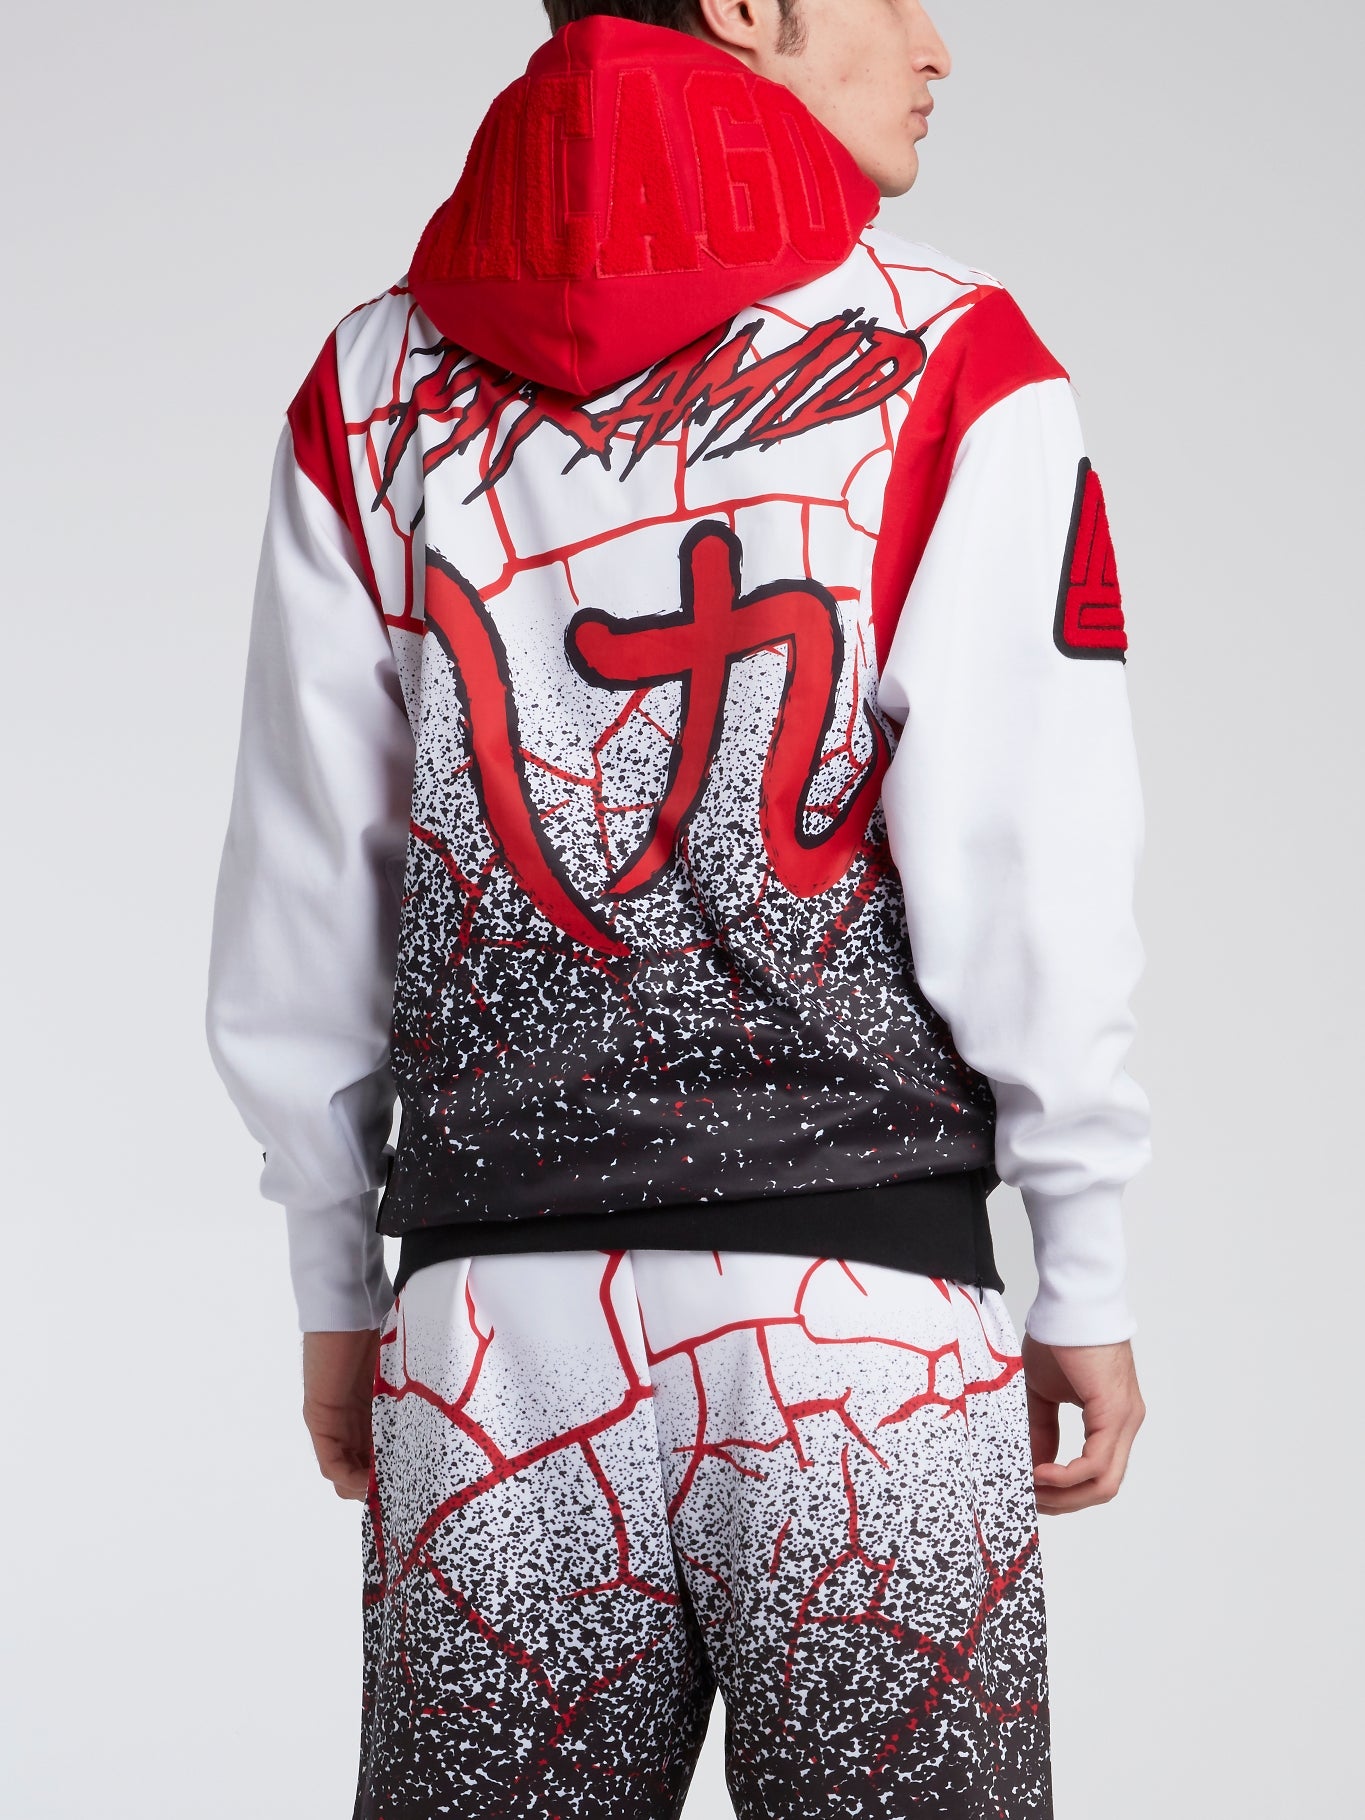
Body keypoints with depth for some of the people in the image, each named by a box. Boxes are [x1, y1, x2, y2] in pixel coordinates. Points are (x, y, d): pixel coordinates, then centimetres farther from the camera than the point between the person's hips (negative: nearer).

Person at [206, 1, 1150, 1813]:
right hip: (868, 1318, -3)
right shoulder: (953, 372, -1)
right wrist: (1089, 1284, 3)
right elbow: (1034, 880, -6)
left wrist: (337, 1290, 16)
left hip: (496, 1320, 3)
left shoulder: (375, 391, 9)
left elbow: (299, 904, 9)